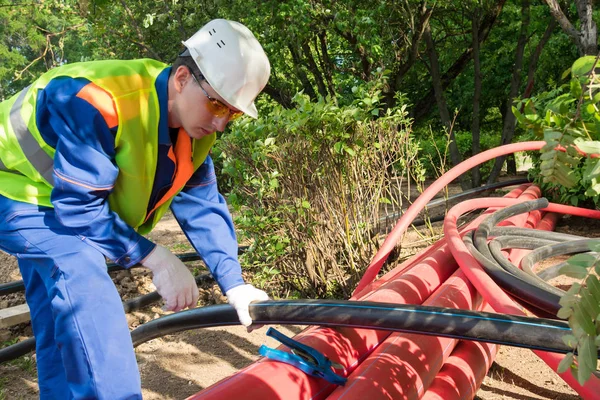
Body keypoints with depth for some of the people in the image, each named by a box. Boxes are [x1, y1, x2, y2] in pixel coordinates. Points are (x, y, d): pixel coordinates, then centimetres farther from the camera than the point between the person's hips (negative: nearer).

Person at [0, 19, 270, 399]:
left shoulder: (195, 126, -12)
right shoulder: (97, 102, -38)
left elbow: (202, 205, -7)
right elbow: (77, 205, -34)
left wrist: (234, 282, -12)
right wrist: (157, 257, -31)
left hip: (68, 205, 8)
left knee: (62, 332, 10)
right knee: (85, 286, -29)